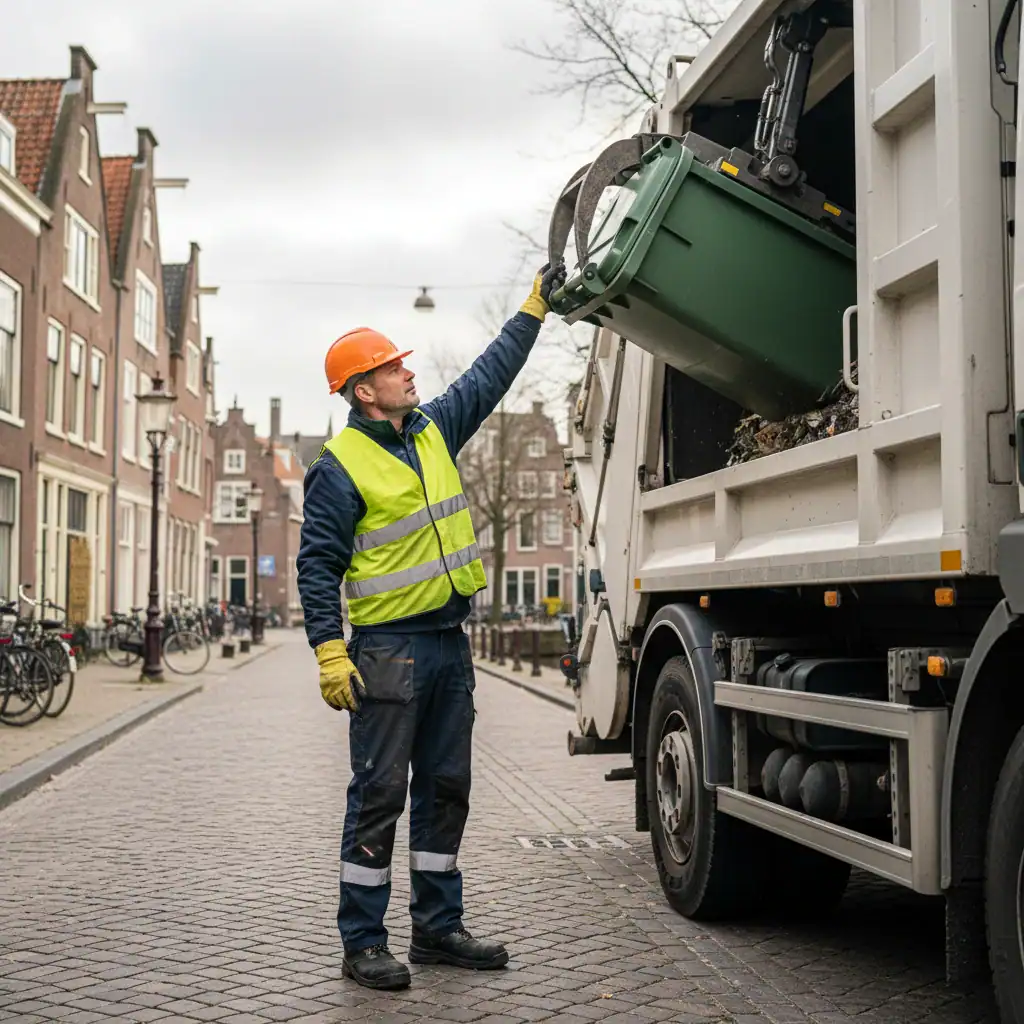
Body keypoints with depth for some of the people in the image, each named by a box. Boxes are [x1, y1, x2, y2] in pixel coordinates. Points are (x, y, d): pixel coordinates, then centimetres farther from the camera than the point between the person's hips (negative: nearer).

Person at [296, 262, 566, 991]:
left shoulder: (434, 429, 11)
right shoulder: (340, 466, -10)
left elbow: (491, 375, 22)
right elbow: (318, 565, -11)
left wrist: (536, 307, 23)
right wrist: (330, 652, -19)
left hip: (450, 643, 8)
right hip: (388, 649, -8)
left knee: (446, 791, 12)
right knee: (379, 795, -3)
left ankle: (438, 928, 23)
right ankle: (364, 944, 6)